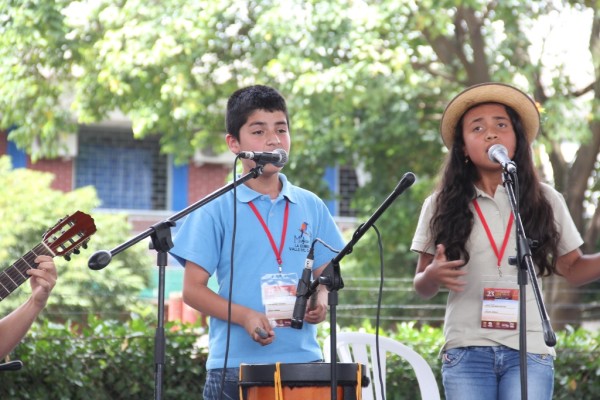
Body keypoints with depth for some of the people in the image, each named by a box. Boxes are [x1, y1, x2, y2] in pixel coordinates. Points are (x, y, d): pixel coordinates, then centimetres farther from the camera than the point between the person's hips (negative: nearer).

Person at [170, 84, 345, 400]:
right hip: (235, 366, -3)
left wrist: (321, 301, -5)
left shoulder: (311, 207, 11)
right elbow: (193, 288, -2)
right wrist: (245, 317, -17)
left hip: (302, 361, 3)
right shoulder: (216, 210, 0)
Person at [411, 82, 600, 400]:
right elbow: (422, 287, 11)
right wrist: (432, 276, -13)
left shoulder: (546, 202, 9)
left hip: (529, 351, 0)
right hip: (466, 350, 0)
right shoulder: (441, 206, 8)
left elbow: (572, 268, 17)